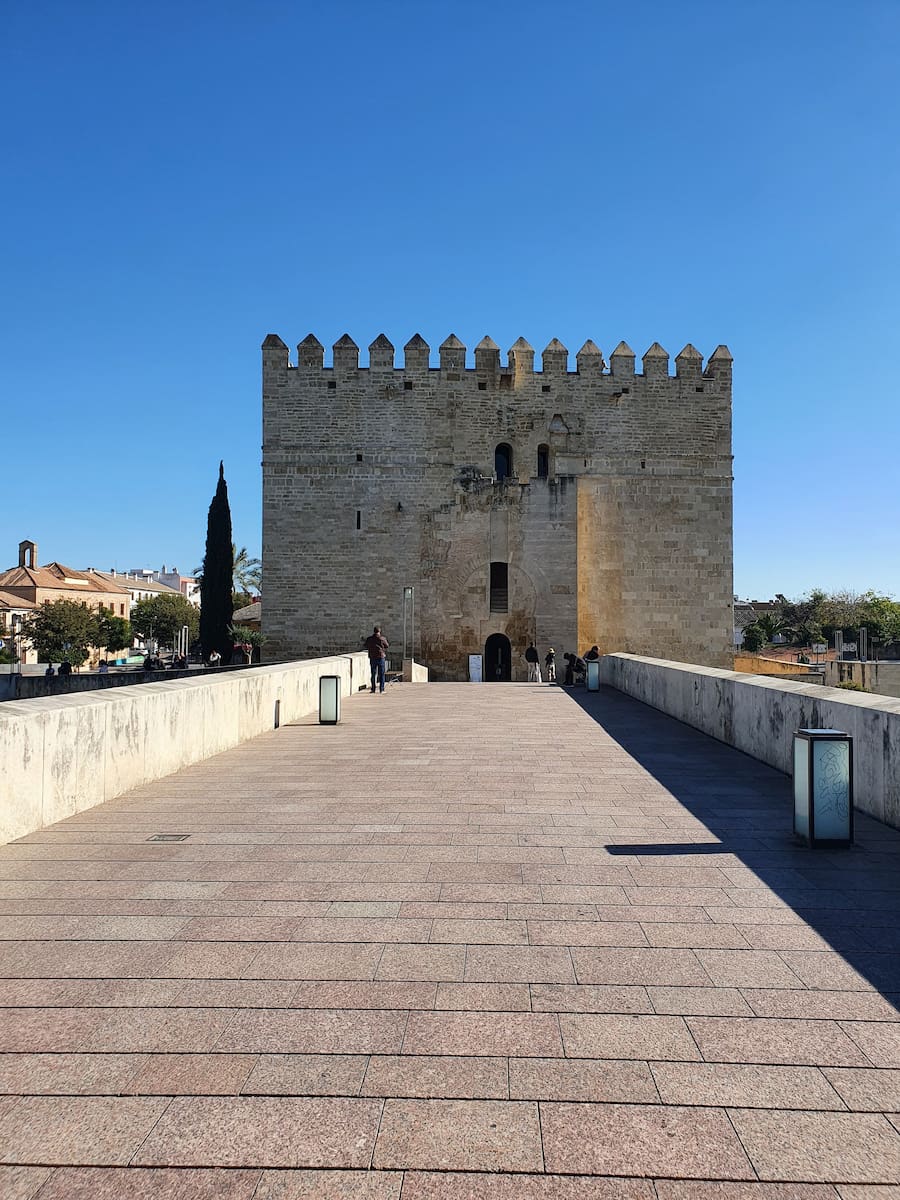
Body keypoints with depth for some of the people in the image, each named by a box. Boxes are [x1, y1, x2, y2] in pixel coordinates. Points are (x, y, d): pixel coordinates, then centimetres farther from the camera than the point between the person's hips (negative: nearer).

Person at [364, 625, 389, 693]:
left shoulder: (369, 639, -1)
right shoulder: (382, 638, -8)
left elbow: (366, 646, 12)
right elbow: (387, 646, 5)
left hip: (372, 658, 2)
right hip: (381, 657, -2)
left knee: (373, 674, 10)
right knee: (381, 674, 5)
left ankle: (373, 689, 9)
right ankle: (382, 689, 2)